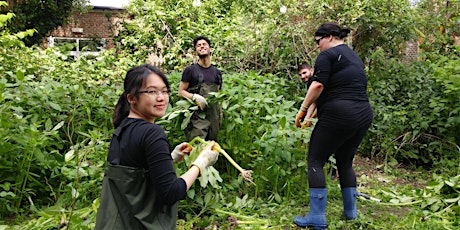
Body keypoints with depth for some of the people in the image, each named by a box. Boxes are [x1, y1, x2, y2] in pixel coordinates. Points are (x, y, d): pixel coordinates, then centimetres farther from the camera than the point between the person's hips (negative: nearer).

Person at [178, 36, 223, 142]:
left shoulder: (217, 73, 16)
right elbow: (180, 92, 2)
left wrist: (221, 113, 13)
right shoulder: (190, 70, 3)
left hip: (213, 116, 5)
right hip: (197, 116, -4)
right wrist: (195, 97, -16)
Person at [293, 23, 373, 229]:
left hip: (339, 115, -8)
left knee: (315, 160, 0)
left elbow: (318, 85, -16)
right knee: (345, 162, 20)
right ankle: (351, 212, 26)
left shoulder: (328, 55, -2)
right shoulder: (355, 57, 24)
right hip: (364, 115, 9)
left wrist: (303, 109, -7)